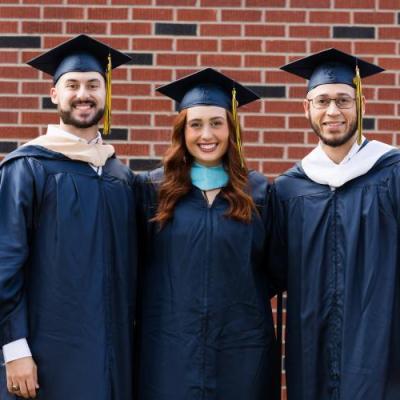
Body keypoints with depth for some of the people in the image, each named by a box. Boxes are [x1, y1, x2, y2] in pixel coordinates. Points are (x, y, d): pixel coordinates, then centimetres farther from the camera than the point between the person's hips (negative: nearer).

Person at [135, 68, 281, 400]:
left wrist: (248, 301, -1)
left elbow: (275, 267, 9)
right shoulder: (153, 188, 1)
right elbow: (138, 264, 3)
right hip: (170, 343, -1)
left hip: (242, 344, 1)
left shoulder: (258, 191, 3)